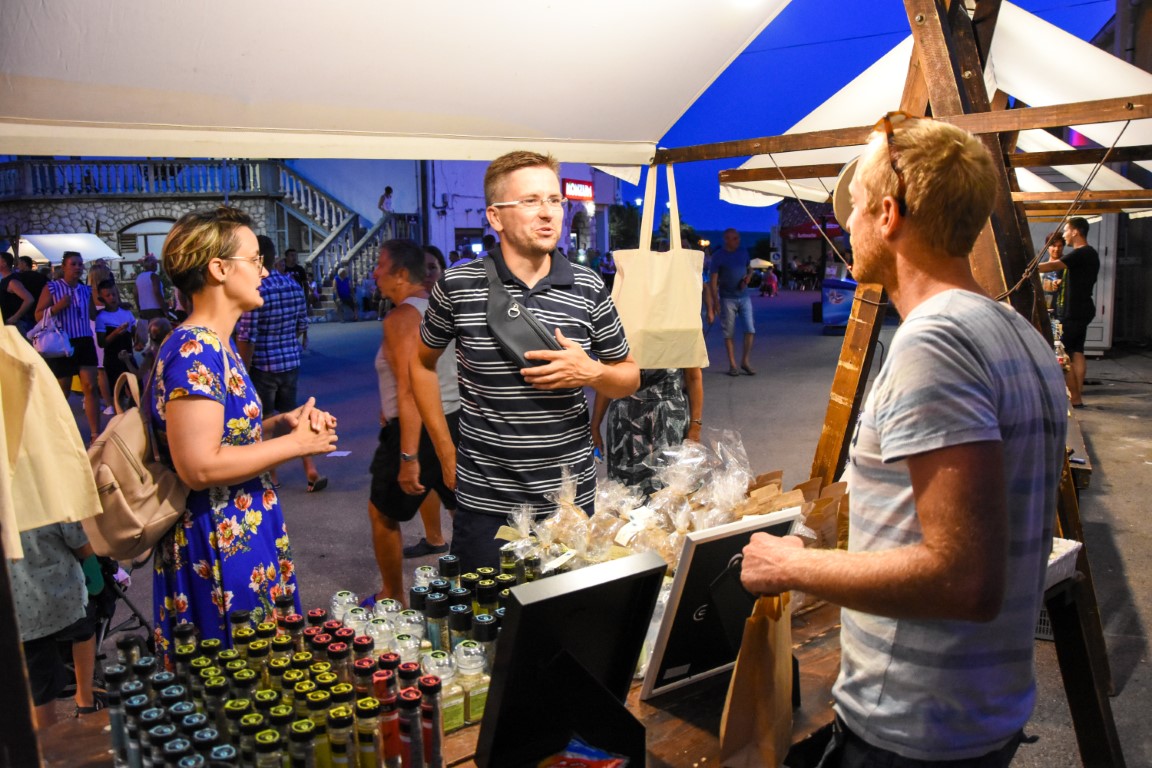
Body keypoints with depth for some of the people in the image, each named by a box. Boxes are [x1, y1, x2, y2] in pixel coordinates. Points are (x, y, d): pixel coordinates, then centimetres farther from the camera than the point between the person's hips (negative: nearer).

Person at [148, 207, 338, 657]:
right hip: (219, 546, -10)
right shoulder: (194, 352, -20)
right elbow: (199, 466, -26)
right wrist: (294, 443, -18)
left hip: (244, 532, 10)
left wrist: (283, 423, 0)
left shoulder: (214, 346, 11)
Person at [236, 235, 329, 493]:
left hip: (262, 365, -6)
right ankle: (311, 470, 12)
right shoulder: (293, 285, 1)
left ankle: (271, 477, 21)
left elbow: (246, 337, -17)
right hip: (291, 363, 6)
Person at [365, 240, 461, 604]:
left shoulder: (401, 317, -15)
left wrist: (408, 457, -25)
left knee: (382, 513, 13)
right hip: (458, 421, 7)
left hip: (419, 428, -7)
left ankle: (393, 597, 24)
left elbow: (410, 391, -23)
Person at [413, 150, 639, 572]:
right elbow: (423, 363, 11)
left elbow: (629, 376, 10)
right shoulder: (458, 285, -5)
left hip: (571, 494, 2)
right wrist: (447, 453, 7)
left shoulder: (589, 289, -1)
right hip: (483, 498, -1)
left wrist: (592, 372, -13)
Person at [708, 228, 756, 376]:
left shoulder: (743, 252, 7)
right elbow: (713, 280, -6)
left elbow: (749, 268, 21)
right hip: (727, 299, -4)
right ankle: (732, 365, 10)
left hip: (744, 296, 4)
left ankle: (745, 361, 11)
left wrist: (748, 277, -3)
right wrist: (715, 300, -12)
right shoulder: (718, 256, -5)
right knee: (729, 333, 2)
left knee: (750, 330, -2)